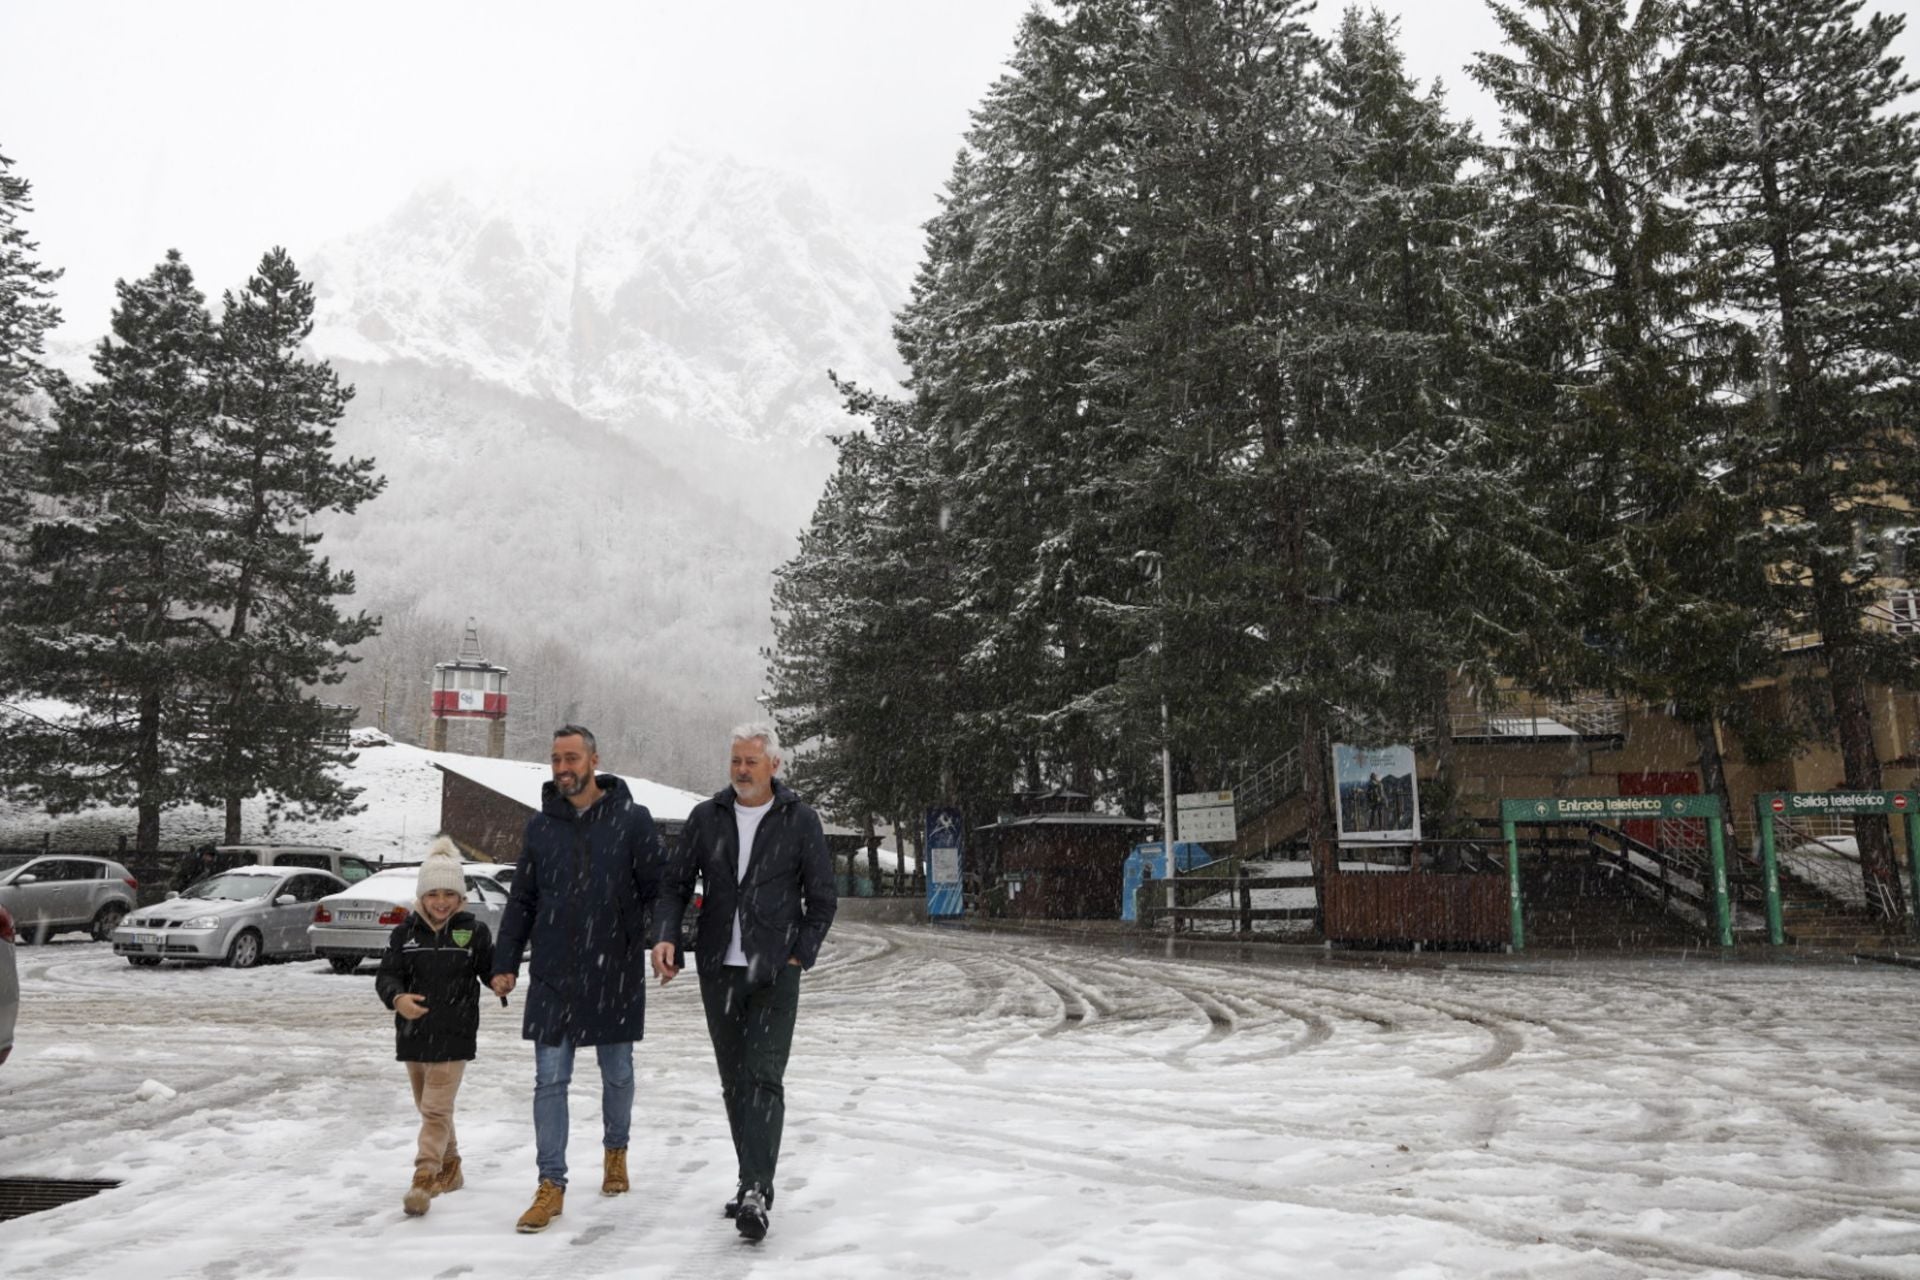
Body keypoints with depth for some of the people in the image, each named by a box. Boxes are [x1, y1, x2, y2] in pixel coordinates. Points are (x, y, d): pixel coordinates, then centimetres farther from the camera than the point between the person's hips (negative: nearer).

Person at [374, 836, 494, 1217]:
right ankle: (449, 1168, 34)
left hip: (453, 1035, -4)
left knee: (436, 1110, -9)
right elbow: (386, 975, -3)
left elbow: (491, 971, -1)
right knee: (428, 1108, 18)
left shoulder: (474, 932, -4)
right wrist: (397, 998, -24)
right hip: (412, 1033, 4)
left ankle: (424, 1179, -9)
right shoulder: (405, 932, 1)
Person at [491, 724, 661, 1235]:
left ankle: (615, 1151, 37)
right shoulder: (540, 825, 5)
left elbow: (656, 890, -4)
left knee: (617, 1073, 13)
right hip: (551, 976, 2)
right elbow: (521, 901, 10)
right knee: (550, 1079, 2)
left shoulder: (632, 819, -5)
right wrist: (504, 962, 6)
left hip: (616, 973, -2)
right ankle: (551, 1185, 11)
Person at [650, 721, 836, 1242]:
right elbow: (675, 883, 8)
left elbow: (822, 899, 3)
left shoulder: (800, 821, -2)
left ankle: (755, 1192, -12)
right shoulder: (706, 817, 5)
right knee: (734, 1081, 11)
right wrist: (666, 936, -9)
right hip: (718, 969, 4)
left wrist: (800, 955, -6)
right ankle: (755, 1182, 23)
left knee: (764, 1078, -11)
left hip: (775, 973, -4)